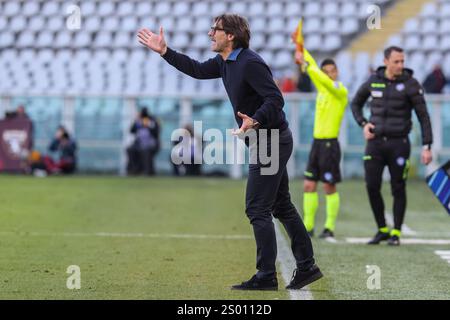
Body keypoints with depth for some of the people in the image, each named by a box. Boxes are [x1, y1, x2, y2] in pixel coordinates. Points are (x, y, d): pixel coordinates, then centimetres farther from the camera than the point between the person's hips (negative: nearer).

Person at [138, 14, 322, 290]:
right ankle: (307, 267, 20)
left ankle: (266, 276, -4)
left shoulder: (251, 63, -20)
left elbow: (275, 99, -25)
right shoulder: (224, 62, 10)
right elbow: (198, 70, 25)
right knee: (282, 206, 14)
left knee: (257, 208, -8)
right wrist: (164, 51, 22)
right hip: (271, 141, 10)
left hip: (272, 141, -10)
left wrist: (255, 121, -40)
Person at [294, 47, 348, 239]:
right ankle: (308, 226, 9)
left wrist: (305, 63, -26)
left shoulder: (341, 91, -7)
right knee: (309, 186, 4)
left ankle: (330, 227, 4)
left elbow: (323, 79, -24)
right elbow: (314, 72, 17)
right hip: (317, 142, 7)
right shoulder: (322, 88, 12)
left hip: (330, 144, -7)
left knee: (329, 187, -2)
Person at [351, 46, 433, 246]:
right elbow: (356, 104, 20)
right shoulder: (373, 81, 3)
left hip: (399, 144, -3)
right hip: (375, 142, 3)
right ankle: (382, 230, 13)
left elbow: (423, 116, -7)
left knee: (398, 189, 1)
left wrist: (427, 147, -14)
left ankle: (396, 233, 15)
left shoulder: (410, 84, -7)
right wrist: (364, 125, 2)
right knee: (372, 187, -4)